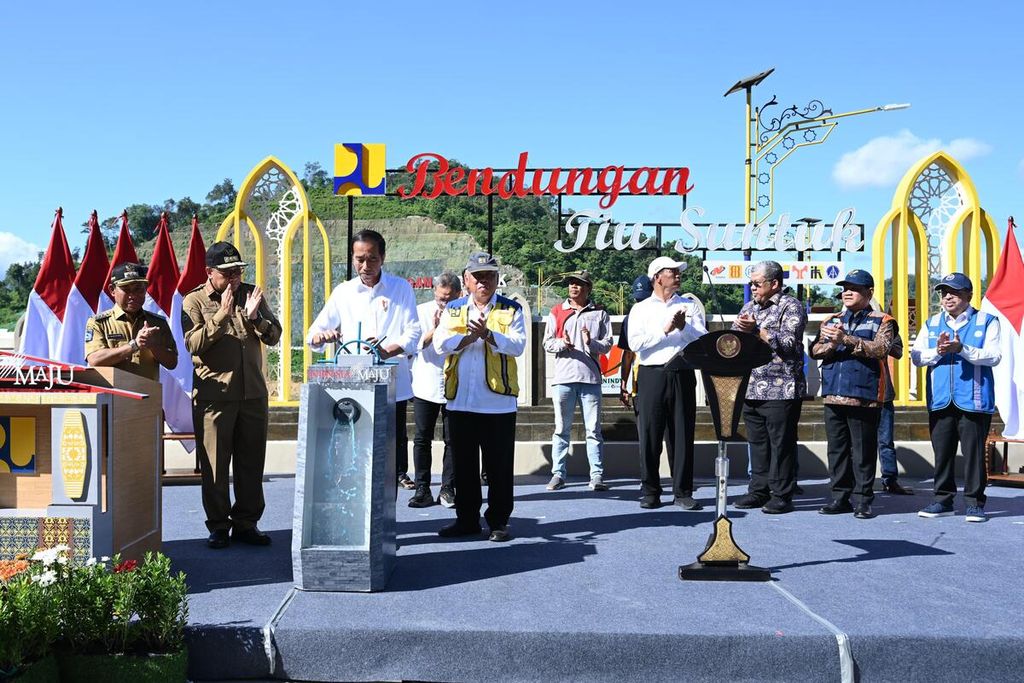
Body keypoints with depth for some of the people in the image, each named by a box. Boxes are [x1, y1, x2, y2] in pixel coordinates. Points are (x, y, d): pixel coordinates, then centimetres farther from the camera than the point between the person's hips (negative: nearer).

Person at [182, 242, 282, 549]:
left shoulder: (251, 294, 9)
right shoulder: (194, 302, 0)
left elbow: (274, 336, 5)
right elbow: (194, 344, -13)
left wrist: (254, 316, -14)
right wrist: (222, 315, -21)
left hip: (253, 394, 3)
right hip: (213, 395, -3)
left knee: (251, 462, 7)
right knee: (214, 464, 1)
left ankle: (246, 523, 17)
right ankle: (218, 526, 11)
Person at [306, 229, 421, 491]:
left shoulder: (401, 288, 2)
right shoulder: (343, 292, 8)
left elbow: (413, 332, -6)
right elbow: (314, 335, 7)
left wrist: (388, 351, -25)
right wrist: (320, 336, -19)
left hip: (393, 383, -1)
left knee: (395, 437, 9)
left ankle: (400, 472, 28)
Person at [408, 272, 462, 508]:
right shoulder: (422, 311, 0)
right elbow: (414, 345, -4)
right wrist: (434, 331, -17)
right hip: (425, 386, 1)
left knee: (452, 440, 3)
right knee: (422, 439, 3)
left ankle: (447, 489, 11)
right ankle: (422, 489, 9)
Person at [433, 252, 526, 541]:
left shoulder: (511, 310, 5)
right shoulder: (453, 309, 12)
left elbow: (517, 344, -9)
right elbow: (440, 343, -2)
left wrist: (488, 334, -22)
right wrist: (469, 336, -15)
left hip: (498, 401, -3)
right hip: (460, 401, 3)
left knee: (499, 465, 2)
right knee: (463, 464, 10)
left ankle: (498, 521, 13)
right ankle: (466, 519, 20)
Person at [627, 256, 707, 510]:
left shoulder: (690, 306, 14)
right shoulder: (641, 309, 9)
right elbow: (635, 343, -6)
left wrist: (684, 327, -13)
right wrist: (665, 330, -10)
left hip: (682, 374, 1)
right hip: (651, 375, -1)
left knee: (682, 433, 1)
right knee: (649, 434, -1)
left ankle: (683, 491, 7)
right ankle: (650, 491, 7)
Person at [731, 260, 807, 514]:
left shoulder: (791, 306, -2)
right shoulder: (749, 307, 19)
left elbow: (788, 343, -13)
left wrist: (756, 330, -13)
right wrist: (741, 329, -4)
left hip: (781, 390, -7)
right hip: (751, 388, 7)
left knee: (782, 444, -2)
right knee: (757, 443, 11)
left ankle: (782, 496, 3)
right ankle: (758, 491, 19)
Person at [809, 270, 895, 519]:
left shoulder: (881, 321, 4)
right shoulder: (831, 321, 18)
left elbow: (880, 349, -13)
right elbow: (815, 351, 9)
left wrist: (848, 339, -20)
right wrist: (832, 344, -12)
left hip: (864, 396, -5)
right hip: (833, 395, 5)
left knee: (863, 449, -1)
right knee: (837, 448, 8)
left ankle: (865, 499, 5)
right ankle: (840, 496, 15)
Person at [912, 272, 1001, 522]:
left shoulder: (986, 321, 4)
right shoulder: (931, 323, 15)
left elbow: (994, 356, -8)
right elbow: (916, 356, 7)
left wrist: (962, 349, -21)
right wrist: (938, 351, -13)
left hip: (974, 400, -3)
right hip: (940, 400, 3)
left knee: (974, 452, -1)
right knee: (942, 452, 7)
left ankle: (975, 502, 8)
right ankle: (943, 500, 16)